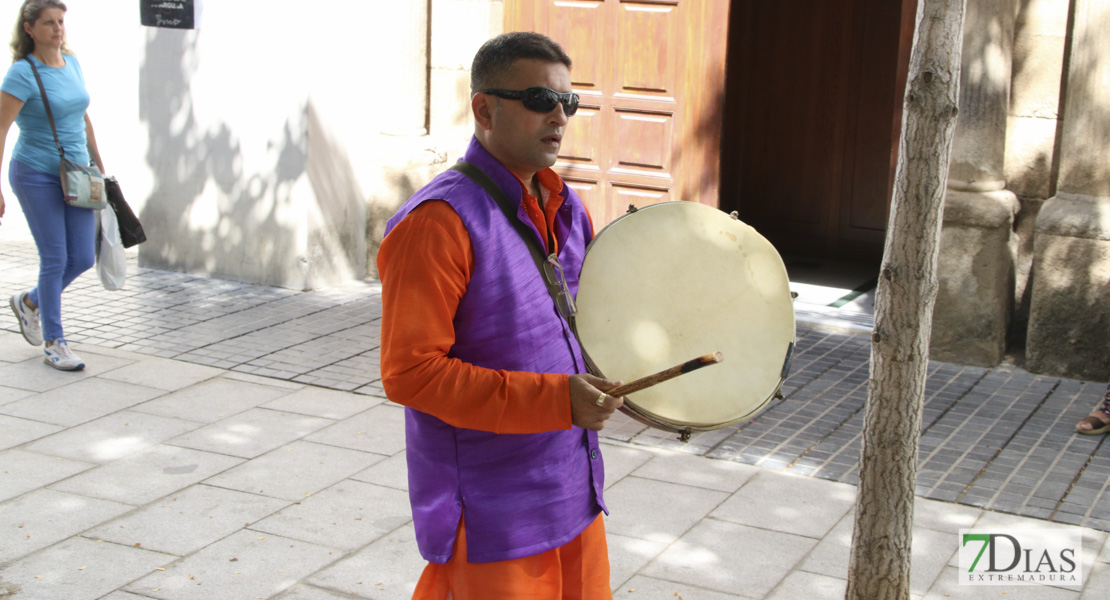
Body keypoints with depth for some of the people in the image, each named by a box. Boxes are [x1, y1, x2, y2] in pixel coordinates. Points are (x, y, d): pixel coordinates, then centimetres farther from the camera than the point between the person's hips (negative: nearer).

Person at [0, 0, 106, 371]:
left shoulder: (72, 63, 6)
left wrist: (99, 166, 20)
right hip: (36, 175, -6)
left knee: (83, 258, 4)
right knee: (55, 259, -5)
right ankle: (54, 346, 7)